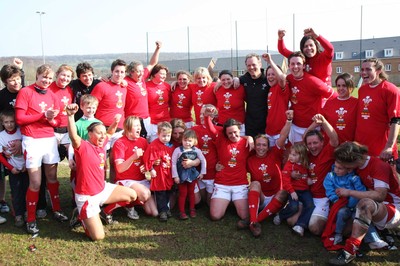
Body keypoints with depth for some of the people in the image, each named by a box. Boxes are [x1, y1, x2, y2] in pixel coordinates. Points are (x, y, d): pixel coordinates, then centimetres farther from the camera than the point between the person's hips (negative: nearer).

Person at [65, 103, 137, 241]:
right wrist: (70, 116, -57)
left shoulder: (101, 145, 2)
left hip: (103, 189, 8)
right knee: (98, 236, -11)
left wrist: (115, 123, 4)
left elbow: (110, 134, 24)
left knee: (132, 195, 16)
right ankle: (82, 216, 17)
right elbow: (73, 136, -42)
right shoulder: (83, 147, -20)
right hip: (87, 196, -8)